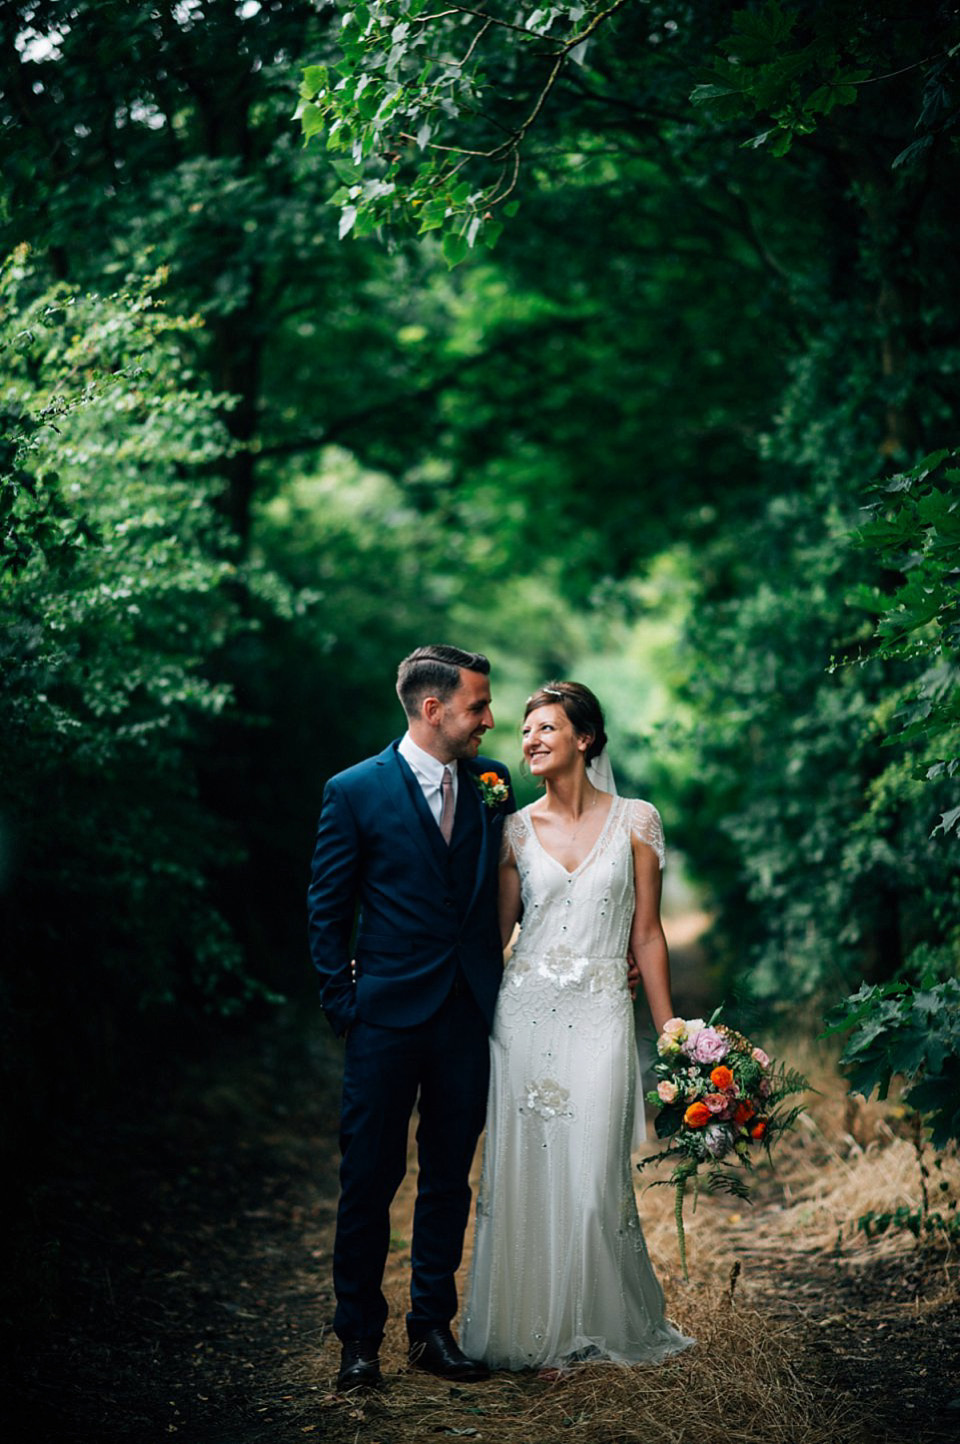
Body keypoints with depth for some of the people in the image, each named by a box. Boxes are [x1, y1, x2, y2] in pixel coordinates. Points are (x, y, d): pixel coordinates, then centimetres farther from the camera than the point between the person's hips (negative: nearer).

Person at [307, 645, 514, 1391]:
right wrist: (342, 1000, -2)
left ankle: (433, 1329, 23)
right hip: (388, 1014, -3)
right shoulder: (355, 790, -5)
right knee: (371, 1176, 3)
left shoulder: (494, 782, 6)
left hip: (470, 1013, 4)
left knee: (449, 1177, 11)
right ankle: (359, 1337, 16)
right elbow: (328, 908, 0)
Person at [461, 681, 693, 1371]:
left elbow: (646, 933, 4)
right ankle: (530, 1329, 18)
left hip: (601, 1018, -2)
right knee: (523, 1174, 4)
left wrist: (671, 1032, 2)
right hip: (524, 1012, 2)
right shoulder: (517, 829, 6)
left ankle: (600, 1326, 18)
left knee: (591, 1177, -2)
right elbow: (497, 930, 11)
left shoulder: (635, 820, 2)